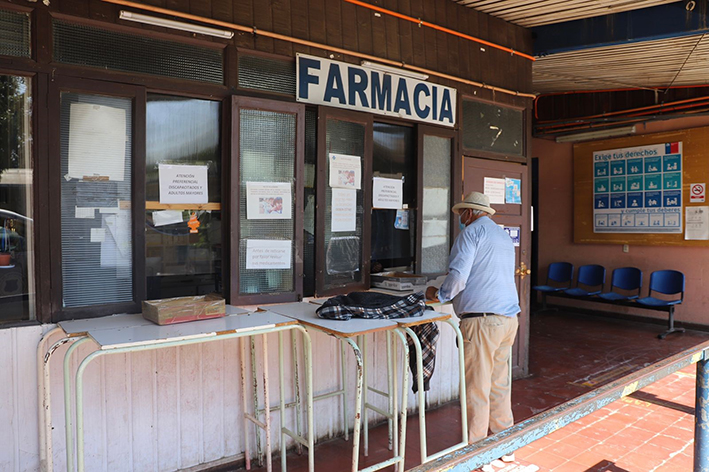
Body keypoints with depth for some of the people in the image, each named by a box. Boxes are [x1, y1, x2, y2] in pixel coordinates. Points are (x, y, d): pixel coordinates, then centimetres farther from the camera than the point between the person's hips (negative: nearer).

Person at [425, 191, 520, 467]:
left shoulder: (471, 232, -5)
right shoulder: (504, 237, 20)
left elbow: (458, 276, -15)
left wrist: (439, 295, 3)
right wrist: (453, 294, 31)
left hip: (482, 319, -8)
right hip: (509, 319, 9)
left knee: (477, 389, 0)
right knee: (499, 385, 17)